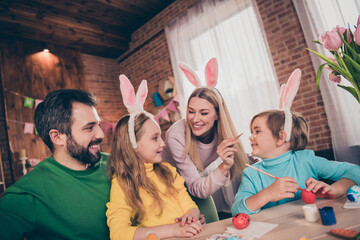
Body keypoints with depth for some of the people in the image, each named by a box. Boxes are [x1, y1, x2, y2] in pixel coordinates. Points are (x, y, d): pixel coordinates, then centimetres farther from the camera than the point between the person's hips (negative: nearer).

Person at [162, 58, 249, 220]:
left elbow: (242, 162, -4)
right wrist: (224, 166, -44)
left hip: (203, 178, 4)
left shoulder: (222, 131, -20)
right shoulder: (176, 136, -32)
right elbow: (196, 189, -31)